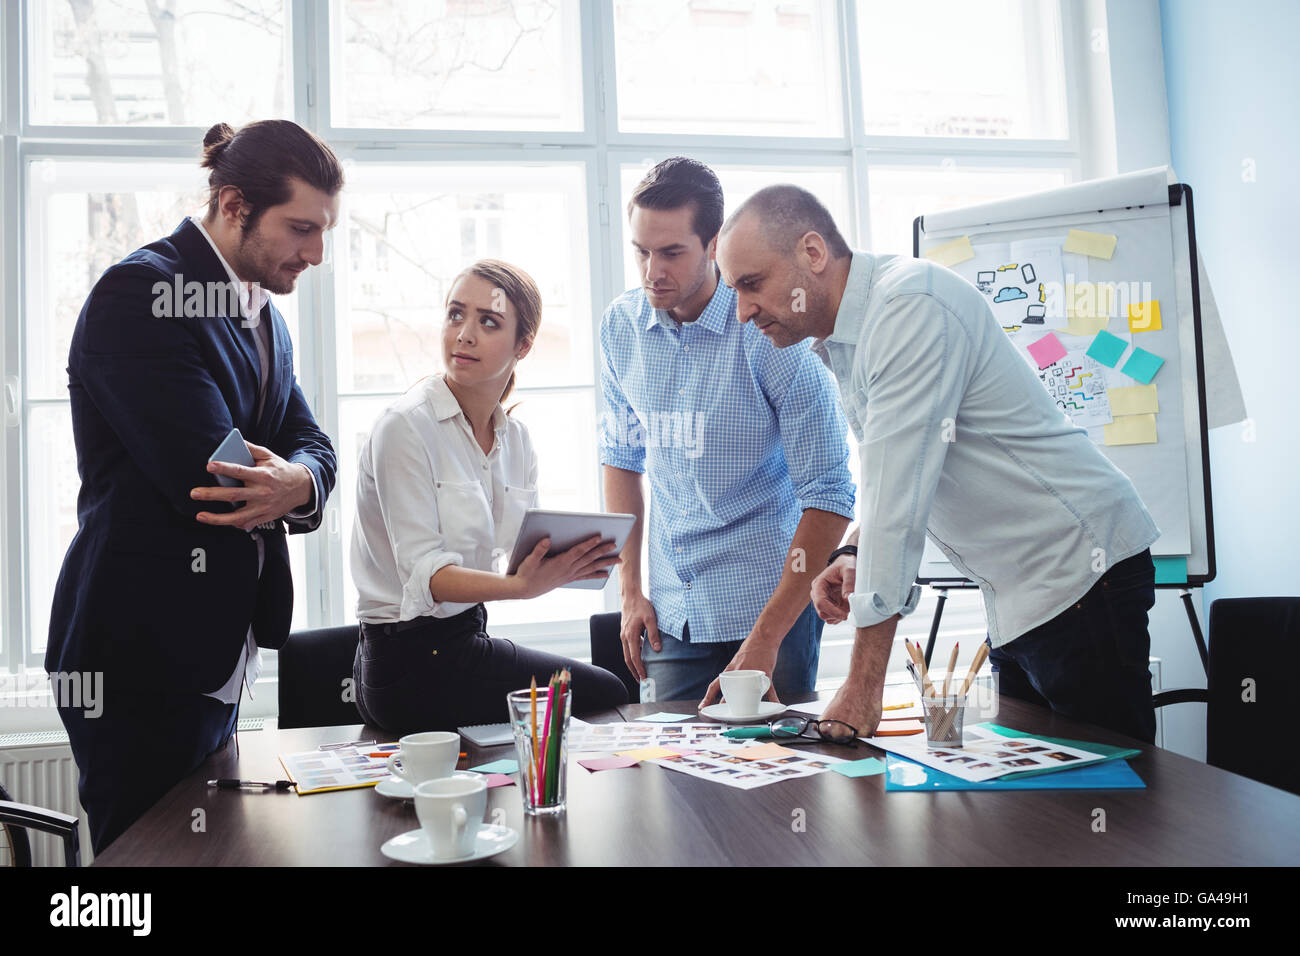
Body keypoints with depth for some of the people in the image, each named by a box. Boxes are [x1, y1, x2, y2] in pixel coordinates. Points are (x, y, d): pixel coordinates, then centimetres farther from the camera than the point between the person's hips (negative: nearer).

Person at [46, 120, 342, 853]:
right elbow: (209, 476, -26)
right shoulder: (140, 293, -16)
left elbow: (312, 445, 5)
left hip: (216, 655, 9)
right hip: (142, 661, -9)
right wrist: (285, 489, -6)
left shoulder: (262, 314, 13)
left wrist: (299, 479, -18)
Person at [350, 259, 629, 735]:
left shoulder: (515, 437, 6)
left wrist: (572, 561, -16)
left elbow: (525, 553, 5)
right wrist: (523, 585, -38)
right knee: (607, 697, -7)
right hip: (413, 664, -7)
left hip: (468, 638, 7)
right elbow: (423, 573, -23)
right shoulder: (406, 426, -16)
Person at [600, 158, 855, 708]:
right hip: (672, 613, 4)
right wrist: (630, 590, 6)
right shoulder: (621, 326, -1)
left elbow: (828, 497, -16)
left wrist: (765, 640, -19)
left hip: (770, 602, -4)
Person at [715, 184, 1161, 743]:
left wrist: (863, 683, -25)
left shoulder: (911, 305, -21)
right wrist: (855, 554, -1)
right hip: (1016, 596, 9)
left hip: (1077, 576, -9)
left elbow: (899, 495, -26)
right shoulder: (841, 342, 9)